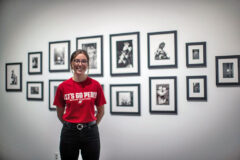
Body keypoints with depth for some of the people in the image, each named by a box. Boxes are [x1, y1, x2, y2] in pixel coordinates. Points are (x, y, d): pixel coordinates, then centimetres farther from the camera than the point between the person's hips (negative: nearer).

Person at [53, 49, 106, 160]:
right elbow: (60, 113, 7)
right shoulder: (63, 87, -4)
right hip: (69, 133, 1)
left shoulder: (95, 85, -5)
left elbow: (101, 111, 5)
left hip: (90, 132, 0)